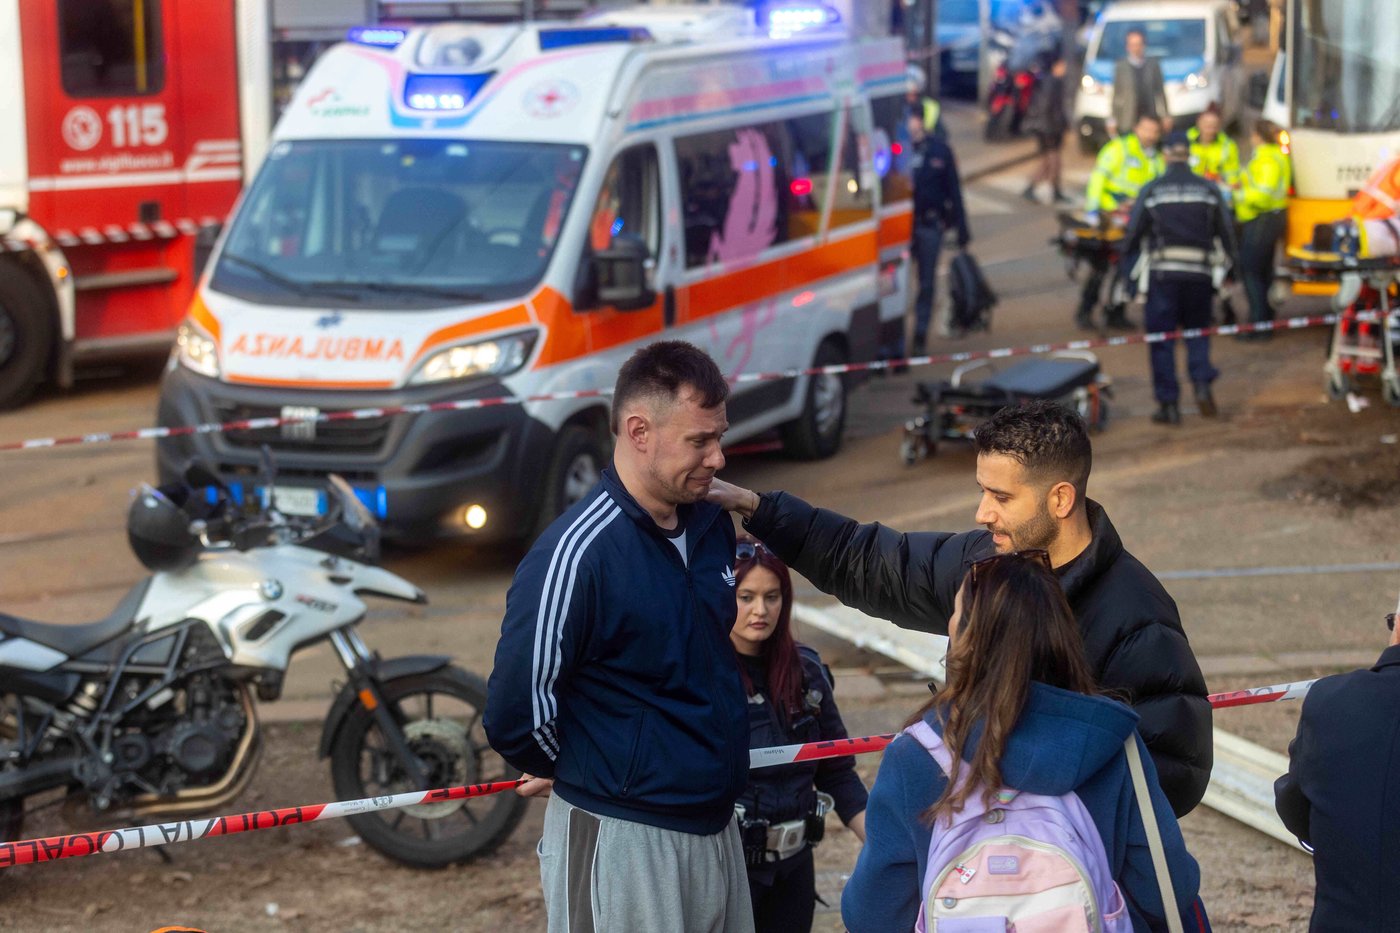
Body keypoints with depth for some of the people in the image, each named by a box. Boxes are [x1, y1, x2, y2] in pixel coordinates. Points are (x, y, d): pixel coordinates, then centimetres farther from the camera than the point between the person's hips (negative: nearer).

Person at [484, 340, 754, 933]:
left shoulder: (712, 526, 3)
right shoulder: (576, 552, -20)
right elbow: (516, 713, -16)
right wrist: (577, 773, 1)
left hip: (716, 826, 7)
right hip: (623, 839, -7)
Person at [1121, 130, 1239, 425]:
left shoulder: (1151, 191, 0)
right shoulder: (1209, 190, 5)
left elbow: (1134, 233, 1)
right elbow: (1226, 230, 7)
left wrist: (1126, 268, 13)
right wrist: (1232, 262, 17)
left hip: (1162, 274, -2)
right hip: (1199, 274, 2)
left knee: (1161, 338, 4)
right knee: (1198, 331, 18)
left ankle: (1168, 403, 2)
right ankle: (1202, 384, -5)